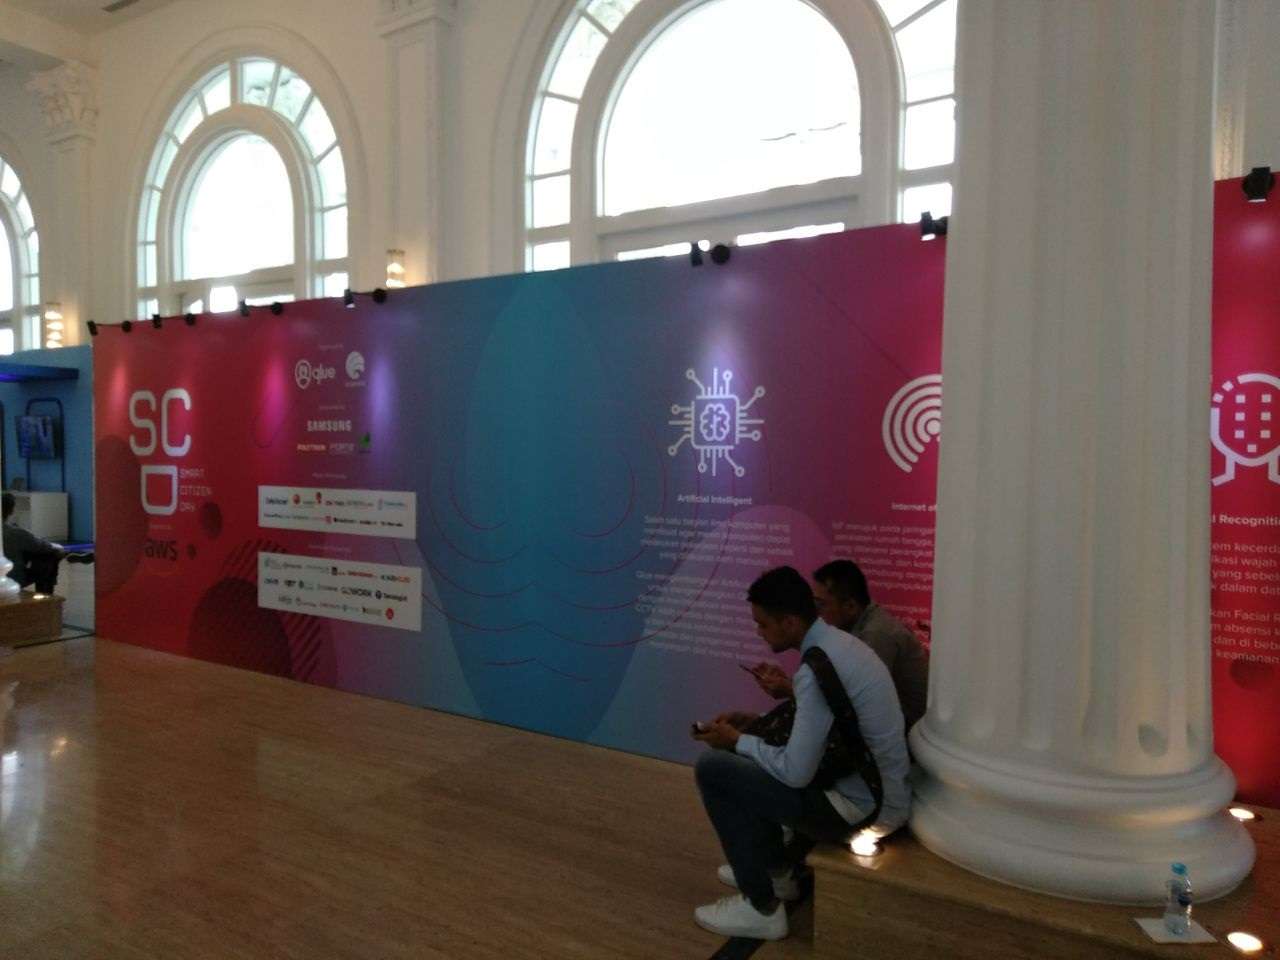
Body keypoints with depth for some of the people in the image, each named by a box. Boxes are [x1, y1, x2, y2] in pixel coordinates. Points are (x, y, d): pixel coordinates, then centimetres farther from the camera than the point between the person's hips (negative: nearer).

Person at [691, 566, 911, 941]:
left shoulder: (818, 668, -25)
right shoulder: (839, 643, 5)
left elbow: (796, 773, -23)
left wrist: (737, 740, -8)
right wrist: (756, 722, 10)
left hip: (863, 811, -9)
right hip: (880, 795, 10)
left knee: (713, 768, -9)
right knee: (750, 758, 19)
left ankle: (762, 908, 2)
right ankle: (778, 871, 29)